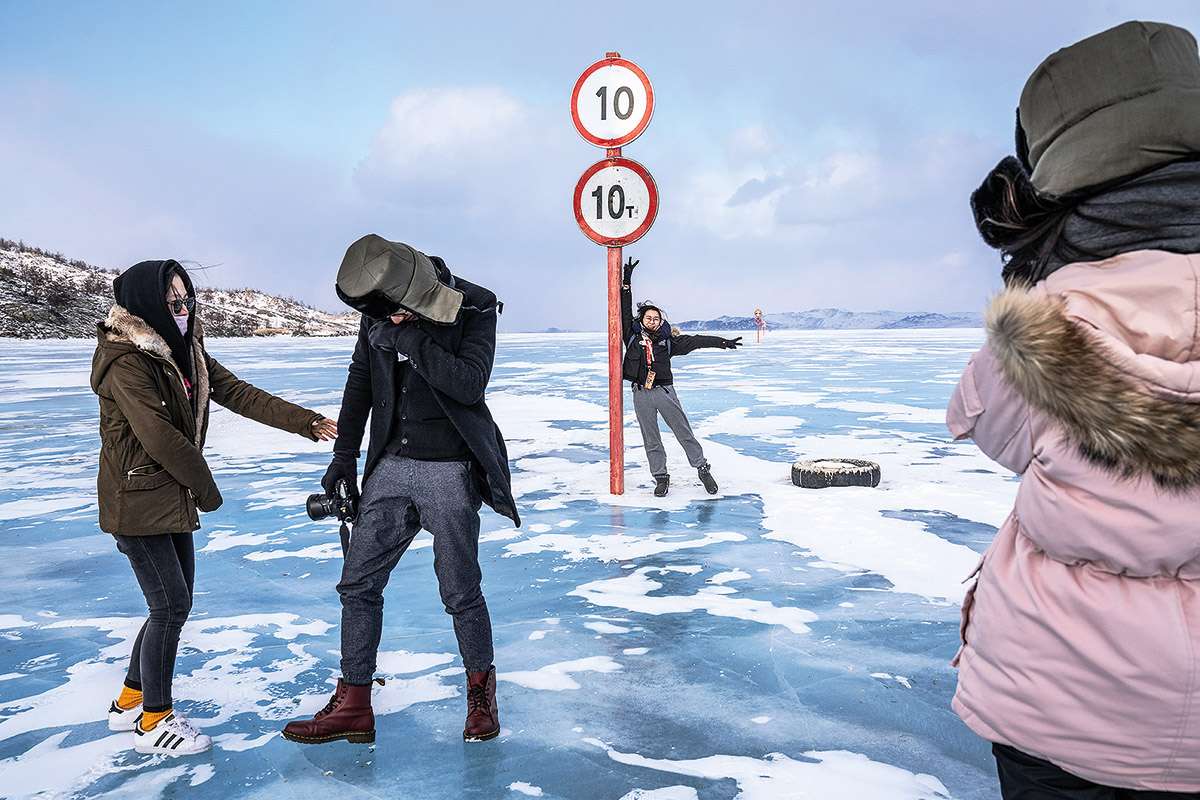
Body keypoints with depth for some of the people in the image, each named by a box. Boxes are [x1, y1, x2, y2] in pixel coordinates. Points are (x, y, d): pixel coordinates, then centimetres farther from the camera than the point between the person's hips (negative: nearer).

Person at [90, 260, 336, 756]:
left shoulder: (186, 353, 8)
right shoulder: (126, 362, -18)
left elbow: (239, 394, 4)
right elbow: (159, 436, -22)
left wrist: (307, 422, -2)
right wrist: (205, 486, -11)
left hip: (174, 499, 8)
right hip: (136, 501, -8)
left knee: (175, 603, 13)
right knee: (171, 605, -5)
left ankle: (130, 702, 31)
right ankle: (154, 722, 11)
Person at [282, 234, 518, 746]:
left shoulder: (475, 307, -12)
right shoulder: (380, 312, 2)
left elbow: (469, 384, -23)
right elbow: (360, 381, 14)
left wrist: (408, 339, -25)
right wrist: (344, 454, 14)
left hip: (449, 472, -5)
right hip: (391, 468, 5)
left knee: (460, 593, 3)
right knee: (358, 584, 6)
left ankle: (481, 689, 29)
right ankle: (353, 708, 20)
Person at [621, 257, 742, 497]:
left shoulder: (667, 340, 5)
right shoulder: (633, 335, 4)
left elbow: (694, 341, 3)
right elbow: (625, 310, 1)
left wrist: (722, 342, -2)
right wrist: (626, 282, -5)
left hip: (665, 391, 0)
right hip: (641, 394, 0)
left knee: (684, 432, 3)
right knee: (651, 439, 6)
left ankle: (703, 469, 15)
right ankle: (661, 478, 16)